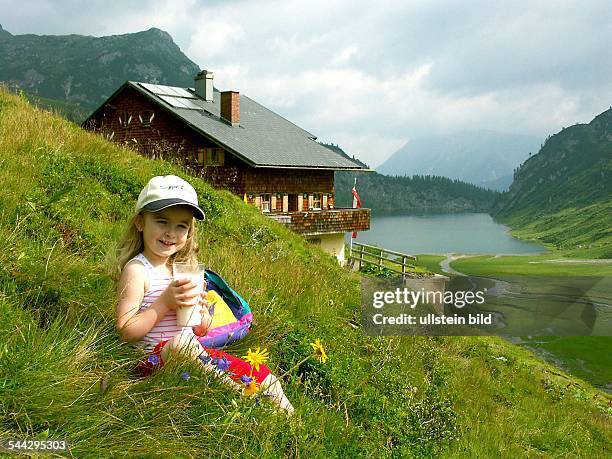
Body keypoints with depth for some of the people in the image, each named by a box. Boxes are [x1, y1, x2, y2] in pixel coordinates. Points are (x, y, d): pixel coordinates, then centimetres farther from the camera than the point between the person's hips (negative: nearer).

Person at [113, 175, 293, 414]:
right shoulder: (137, 270, -8)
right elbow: (126, 332, -14)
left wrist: (201, 310, -5)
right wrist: (164, 303, -20)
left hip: (194, 351, 7)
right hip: (155, 357, -6)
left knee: (263, 378, -5)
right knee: (182, 341, -39)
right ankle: (237, 393, -29)